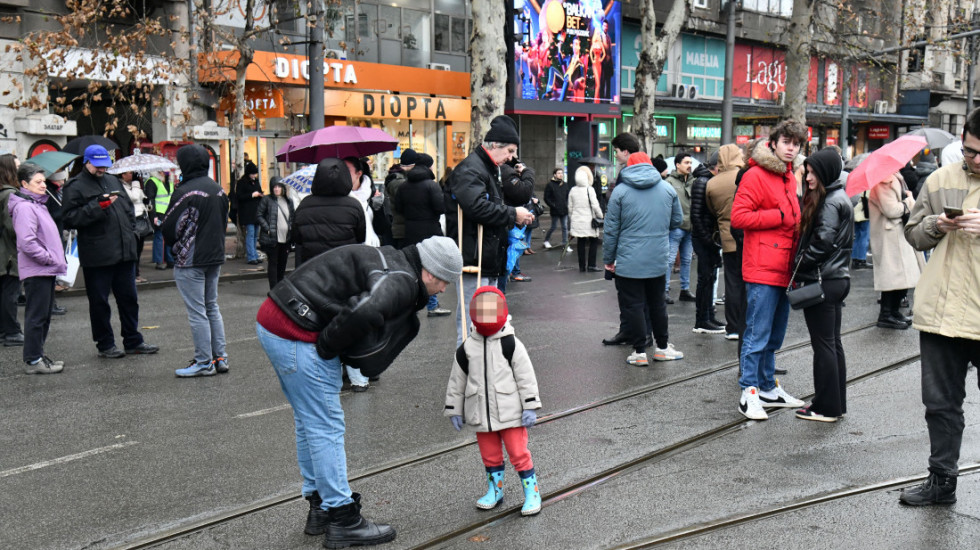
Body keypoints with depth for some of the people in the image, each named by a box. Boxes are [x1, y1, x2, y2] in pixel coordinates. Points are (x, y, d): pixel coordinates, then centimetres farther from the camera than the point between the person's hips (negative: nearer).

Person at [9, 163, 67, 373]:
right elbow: (27, 243, -23)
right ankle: (33, 361, 0)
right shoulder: (24, 207, -14)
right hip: (36, 271, -10)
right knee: (36, 316, -5)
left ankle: (37, 355, 23)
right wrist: (48, 258, -16)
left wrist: (56, 260, 14)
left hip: (47, 270, 10)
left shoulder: (38, 204, 18)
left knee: (43, 316, 15)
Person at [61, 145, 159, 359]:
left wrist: (129, 232, 11)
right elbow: (71, 218, -15)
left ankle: (133, 341, 23)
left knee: (129, 298, 12)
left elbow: (129, 206, 25)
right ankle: (105, 345, 15)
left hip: (124, 251, 6)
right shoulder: (75, 186, -4)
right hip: (97, 256, -6)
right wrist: (98, 206, -20)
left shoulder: (113, 181, 16)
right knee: (99, 302, 4)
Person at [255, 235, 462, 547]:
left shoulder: (389, 263, 17)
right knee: (326, 427, -2)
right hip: (297, 337, -10)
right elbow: (365, 313, -33)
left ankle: (320, 508, 31)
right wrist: (327, 348, -19)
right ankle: (343, 522, 6)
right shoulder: (401, 281, -15)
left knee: (309, 422, 19)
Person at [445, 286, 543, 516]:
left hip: (510, 413, -3)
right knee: (490, 454, 14)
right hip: (482, 415, 3)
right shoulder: (467, 349, 2)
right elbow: (456, 381, 11)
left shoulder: (511, 344, -6)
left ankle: (532, 492, 13)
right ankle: (495, 490, 33)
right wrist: (454, 410, 12)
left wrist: (530, 407, -7)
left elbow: (526, 377, -4)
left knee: (518, 452, -1)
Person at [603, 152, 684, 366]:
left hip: (629, 262, -3)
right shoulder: (668, 189, 4)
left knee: (633, 306, 3)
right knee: (657, 304, 17)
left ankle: (640, 351, 5)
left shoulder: (620, 191, -5)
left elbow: (611, 229, -4)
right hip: (658, 261, 4)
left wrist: (608, 258, 4)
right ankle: (662, 347, 25)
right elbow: (678, 220, 13)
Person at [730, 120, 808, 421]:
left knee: (774, 335, 16)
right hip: (762, 271, -8)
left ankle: (768, 388, 26)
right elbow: (739, 217, -17)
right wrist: (779, 216, -14)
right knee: (757, 334, -6)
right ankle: (749, 393, 1)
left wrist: (795, 224, 9)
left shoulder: (790, 178, 17)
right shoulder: (755, 175, -9)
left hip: (784, 269, 8)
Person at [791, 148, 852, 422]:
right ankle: (837, 403, 22)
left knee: (823, 344, -4)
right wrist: (802, 265, 11)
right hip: (838, 278, 10)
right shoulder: (840, 197, 15)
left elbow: (822, 242, -20)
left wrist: (799, 265, -9)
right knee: (833, 343, 14)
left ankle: (826, 407, 2)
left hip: (822, 281, -10)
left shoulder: (830, 202, -16)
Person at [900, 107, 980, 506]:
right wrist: (937, 225, -7)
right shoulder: (941, 180, 9)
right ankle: (942, 480, 26)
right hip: (940, 312, 3)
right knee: (941, 403, 13)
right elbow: (913, 234, 14)